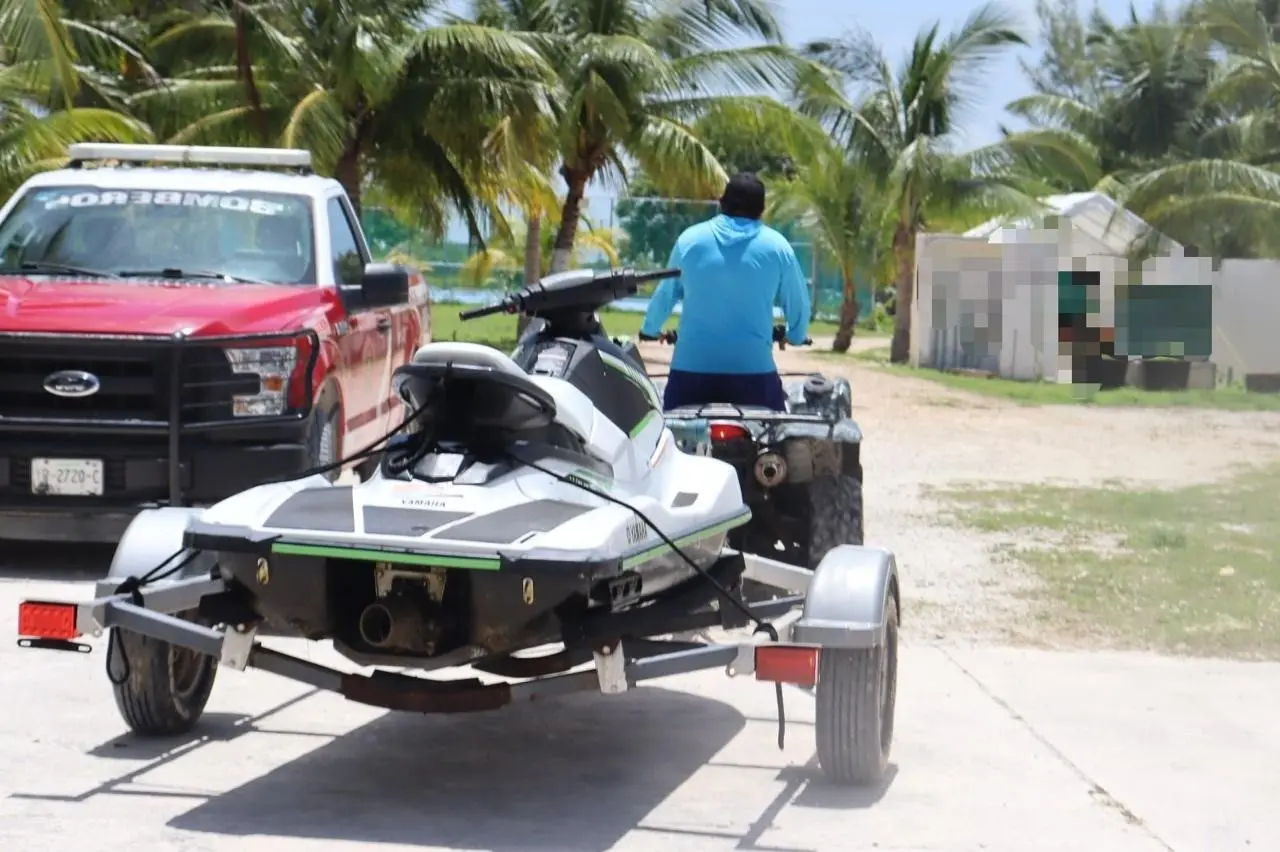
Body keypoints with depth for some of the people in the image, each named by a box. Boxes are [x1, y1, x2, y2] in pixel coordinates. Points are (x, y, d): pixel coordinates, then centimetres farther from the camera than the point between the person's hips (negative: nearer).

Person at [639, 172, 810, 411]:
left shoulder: (690, 239, 6)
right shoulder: (776, 246, 3)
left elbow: (665, 293, 17)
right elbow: (798, 303, 12)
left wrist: (650, 329, 36)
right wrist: (796, 336, 33)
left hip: (691, 367, 2)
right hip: (753, 369, -1)